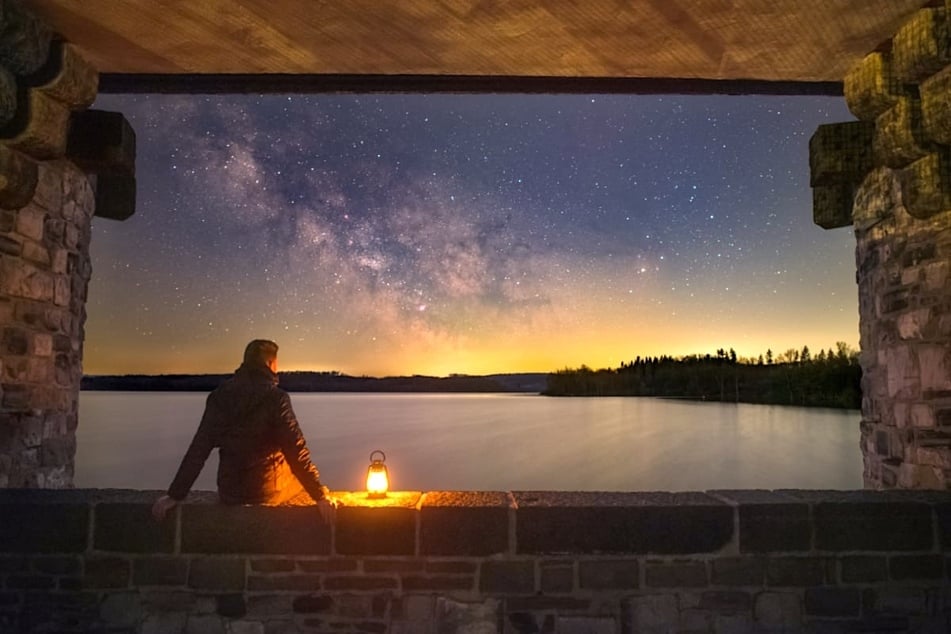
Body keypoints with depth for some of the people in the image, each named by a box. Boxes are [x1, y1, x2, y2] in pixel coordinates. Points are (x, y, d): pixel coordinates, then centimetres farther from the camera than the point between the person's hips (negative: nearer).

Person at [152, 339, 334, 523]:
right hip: (270, 492, -5)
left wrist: (175, 495, 7)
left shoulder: (220, 396, 0)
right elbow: (296, 451, -19)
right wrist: (320, 495, -15)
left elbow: (198, 450, 1)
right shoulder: (276, 398, -15)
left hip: (229, 494, 5)